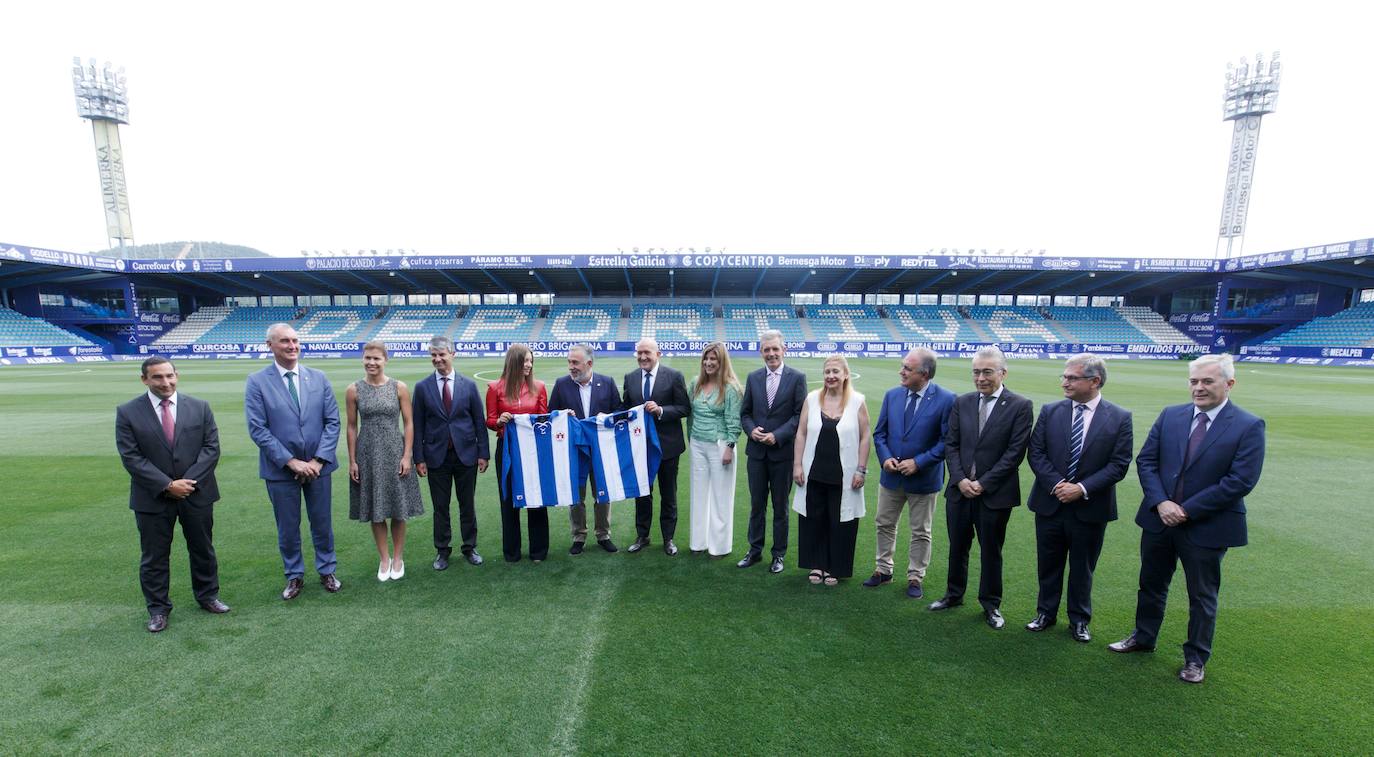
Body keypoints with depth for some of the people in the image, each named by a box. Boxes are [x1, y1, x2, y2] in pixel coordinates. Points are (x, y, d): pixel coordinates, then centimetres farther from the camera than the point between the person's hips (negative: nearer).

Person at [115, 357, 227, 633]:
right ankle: (158, 608, 26)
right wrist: (167, 485, -16)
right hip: (153, 497, -1)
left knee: (202, 548, 14)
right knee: (154, 556, 10)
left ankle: (208, 595, 31)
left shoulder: (199, 407, -1)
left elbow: (211, 447, -4)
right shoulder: (127, 412, -5)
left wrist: (190, 481, -14)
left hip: (197, 493, 1)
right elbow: (131, 457, -9)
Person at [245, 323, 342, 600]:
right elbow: (257, 429, -10)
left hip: (317, 465, 1)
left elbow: (332, 421, -2)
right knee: (287, 527, 13)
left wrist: (318, 460, -11)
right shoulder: (257, 382, -5)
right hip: (280, 468, -1)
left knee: (322, 523, 13)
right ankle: (294, 575, 32)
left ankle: (327, 570, 31)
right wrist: (291, 461, -15)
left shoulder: (319, 378, 0)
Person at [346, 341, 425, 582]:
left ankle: (398, 558, 25)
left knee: (398, 509, 7)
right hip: (367, 454, 1)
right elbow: (352, 427, 2)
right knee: (375, 510, 10)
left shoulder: (399, 388, -4)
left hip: (394, 453, -1)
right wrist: (352, 460, 0)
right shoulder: (353, 390, -2)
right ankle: (384, 558, 26)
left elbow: (408, 424, -2)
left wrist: (406, 456, -7)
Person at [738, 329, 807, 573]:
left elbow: (800, 414, -8)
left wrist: (777, 436, -16)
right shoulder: (753, 378, 6)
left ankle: (778, 554, 25)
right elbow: (745, 413, 10)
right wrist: (751, 430, -9)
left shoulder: (797, 378, -4)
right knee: (756, 505, 13)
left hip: (783, 452, -3)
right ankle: (755, 550, 28)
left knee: (780, 507, 11)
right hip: (756, 451, 3)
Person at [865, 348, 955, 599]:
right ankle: (883, 569, 34)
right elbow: (880, 433, 4)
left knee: (920, 532, 13)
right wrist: (885, 458, -12)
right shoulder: (892, 395, -2)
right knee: (884, 525, 16)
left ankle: (915, 577, 30)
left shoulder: (946, 399, -15)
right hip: (891, 475, 4)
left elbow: (948, 441, -14)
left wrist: (918, 462, -19)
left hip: (923, 479, -4)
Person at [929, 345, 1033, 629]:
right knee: (957, 547, 16)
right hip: (960, 489, 3)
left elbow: (1015, 451, -11)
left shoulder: (1019, 406, -7)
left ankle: (991, 604, 31)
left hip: (995, 493, -3)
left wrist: (983, 483, -14)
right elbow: (951, 444, 3)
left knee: (991, 551, 12)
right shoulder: (962, 403, 3)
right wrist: (960, 479, -9)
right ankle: (954, 594, 35)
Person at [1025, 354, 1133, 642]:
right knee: (1048, 564, 15)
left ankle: (1079, 620, 33)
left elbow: (1119, 464, -8)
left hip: (1090, 508, -1)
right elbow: (1035, 452, -3)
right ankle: (1046, 613, 33)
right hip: (1050, 504, 2)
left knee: (1082, 568, 15)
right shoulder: (1050, 411, -2)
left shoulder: (1119, 418, -6)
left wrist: (1082, 488, -17)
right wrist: (1056, 483, -16)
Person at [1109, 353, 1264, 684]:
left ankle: (1196, 658, 32)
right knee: (1151, 584, 18)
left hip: (1207, 527, -3)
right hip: (1160, 519, 3)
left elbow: (1241, 481, -15)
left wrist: (1187, 510, -17)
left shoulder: (1248, 427, -10)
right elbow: (1145, 460, 0)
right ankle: (1143, 637, 38)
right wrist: (1161, 502, -13)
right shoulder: (1170, 415, 0)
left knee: (1202, 596, 14)